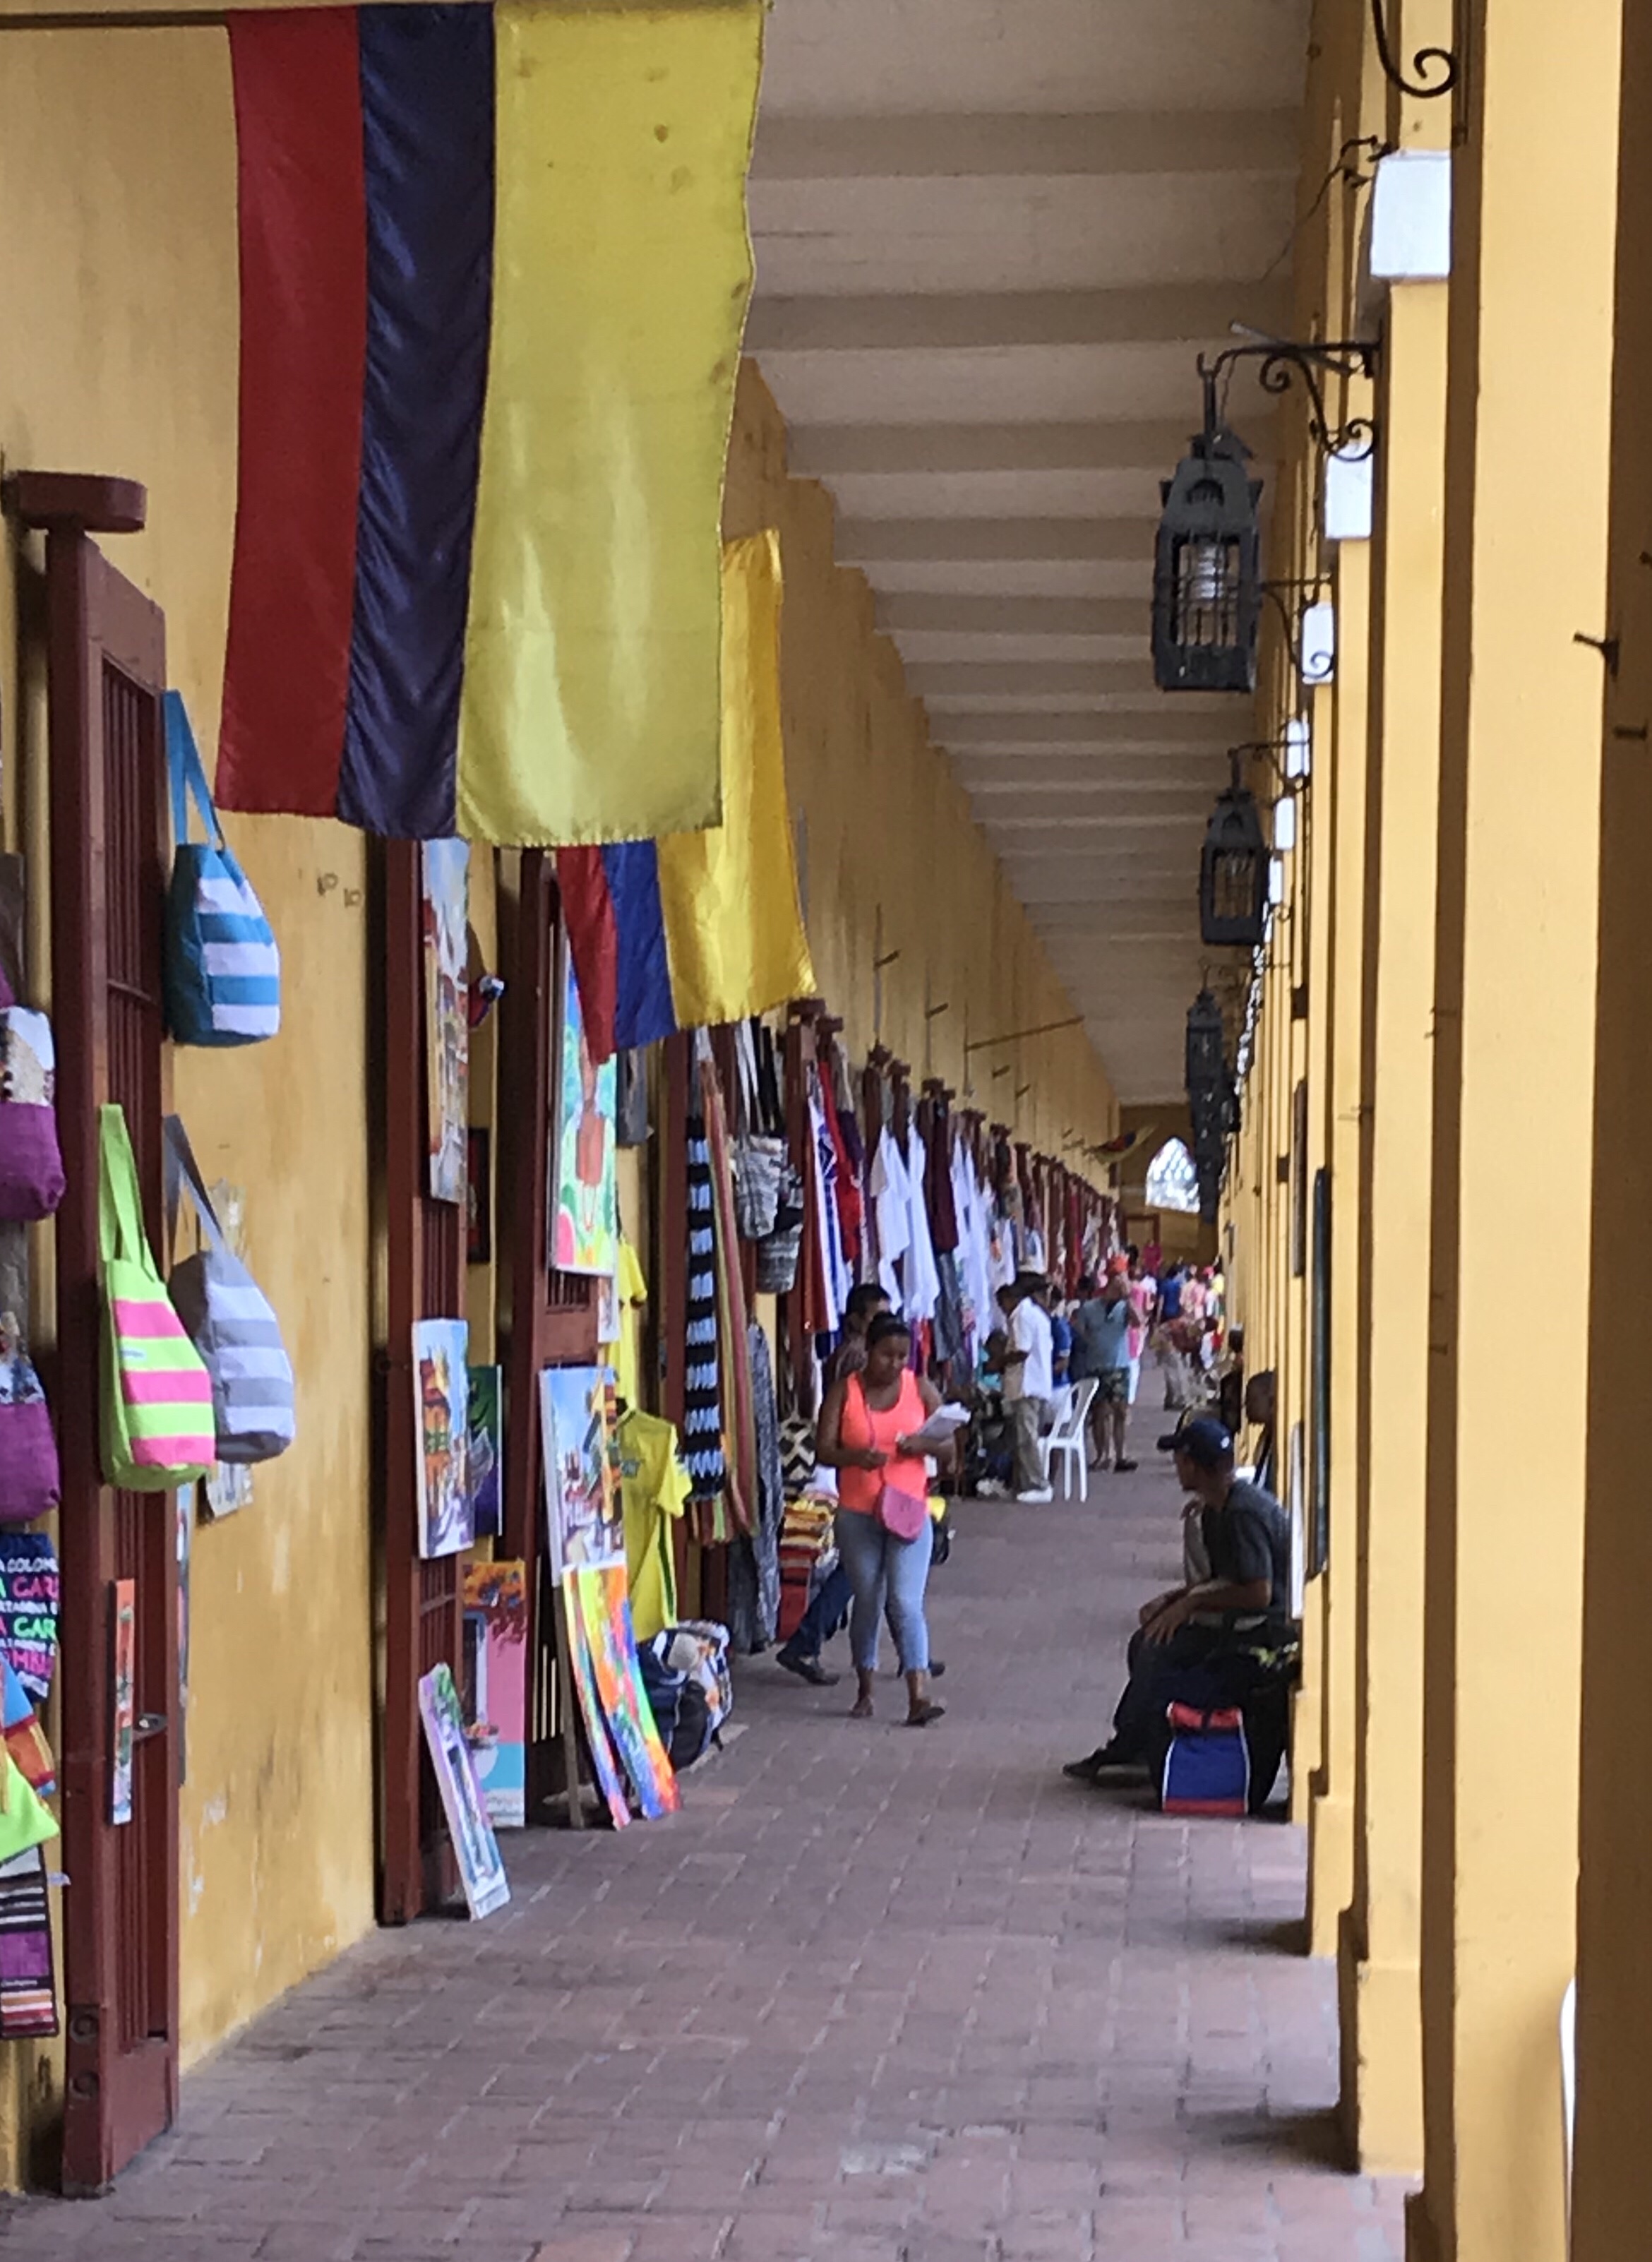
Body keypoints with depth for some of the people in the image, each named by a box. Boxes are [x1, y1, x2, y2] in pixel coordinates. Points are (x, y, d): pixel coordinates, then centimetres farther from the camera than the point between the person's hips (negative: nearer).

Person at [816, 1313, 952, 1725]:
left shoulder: (922, 1391, 3)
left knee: (906, 1602, -12)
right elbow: (825, 1450, -6)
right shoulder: (844, 1392, 1)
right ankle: (865, 1690, 23)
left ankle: (919, 1695, -18)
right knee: (867, 1601, 9)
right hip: (857, 1513, 1)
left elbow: (948, 1448, 4)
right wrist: (856, 1456, -27)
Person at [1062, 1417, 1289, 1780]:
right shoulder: (1216, 1509, 10)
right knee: (1145, 1641, 10)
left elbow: (1258, 1594, -26)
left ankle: (1127, 1749, -4)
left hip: (1261, 1627, -11)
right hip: (1236, 1619, 11)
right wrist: (1171, 1599, 3)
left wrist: (1191, 1603, -18)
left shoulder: (1245, 1513, -23)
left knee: (1159, 1651, -17)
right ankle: (1128, 1745, 11)